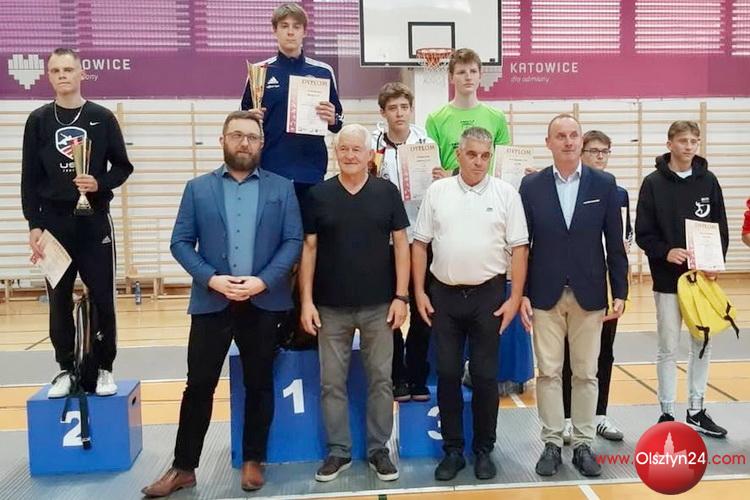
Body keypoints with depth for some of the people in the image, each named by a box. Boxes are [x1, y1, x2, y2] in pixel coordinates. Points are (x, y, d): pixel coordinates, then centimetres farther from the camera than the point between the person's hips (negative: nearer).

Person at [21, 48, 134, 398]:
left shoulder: (102, 117, 3)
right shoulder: (38, 120, 5)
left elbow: (123, 167, 5)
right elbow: (30, 178, 3)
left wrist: (100, 184, -15)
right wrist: (34, 225, -4)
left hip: (94, 222, -1)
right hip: (54, 223, 1)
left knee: (102, 298, 2)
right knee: (59, 301, 6)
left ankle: (104, 368, 14)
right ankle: (65, 369, 18)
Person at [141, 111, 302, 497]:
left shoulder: (282, 188, 5)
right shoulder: (198, 188, 7)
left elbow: (293, 241, -2)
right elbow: (180, 242, 1)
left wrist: (263, 281, -14)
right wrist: (211, 279, -13)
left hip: (263, 302, 0)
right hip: (211, 301, 0)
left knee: (259, 385, 10)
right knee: (199, 385, 5)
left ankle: (253, 461, 25)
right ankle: (183, 467, 19)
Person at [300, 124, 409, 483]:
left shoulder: (387, 192, 1)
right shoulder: (318, 195, 1)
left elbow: (400, 244, 1)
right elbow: (308, 248, 2)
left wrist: (401, 296, -4)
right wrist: (307, 301, -3)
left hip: (379, 305, 0)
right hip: (331, 307, 1)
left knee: (381, 379, 8)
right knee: (332, 382, 7)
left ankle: (379, 449, 22)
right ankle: (338, 451, 22)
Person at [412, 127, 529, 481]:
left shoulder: (506, 193, -1)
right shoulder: (437, 191, 3)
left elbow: (518, 248, -2)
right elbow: (420, 243, 5)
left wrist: (515, 297, -6)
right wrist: (419, 292, 0)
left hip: (488, 295, -1)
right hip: (444, 295, 1)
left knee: (485, 375, 6)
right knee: (448, 374, 7)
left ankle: (483, 450, 21)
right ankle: (452, 450, 21)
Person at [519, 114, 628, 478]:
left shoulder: (604, 184, 1)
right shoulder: (531, 185, 0)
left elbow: (615, 242, 3)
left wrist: (620, 292, -1)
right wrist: (521, 293, -4)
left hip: (589, 294, 1)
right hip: (545, 294, 0)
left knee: (586, 373, 8)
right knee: (549, 372, 5)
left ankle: (583, 444, 21)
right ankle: (552, 444, 17)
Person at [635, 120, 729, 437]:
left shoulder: (708, 180, 5)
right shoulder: (654, 183, -3)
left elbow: (721, 228, 7)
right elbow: (643, 233, -5)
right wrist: (666, 252, -21)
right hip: (667, 278, -3)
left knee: (702, 345, 10)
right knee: (668, 348, 4)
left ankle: (696, 411, 23)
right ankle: (667, 413, 16)